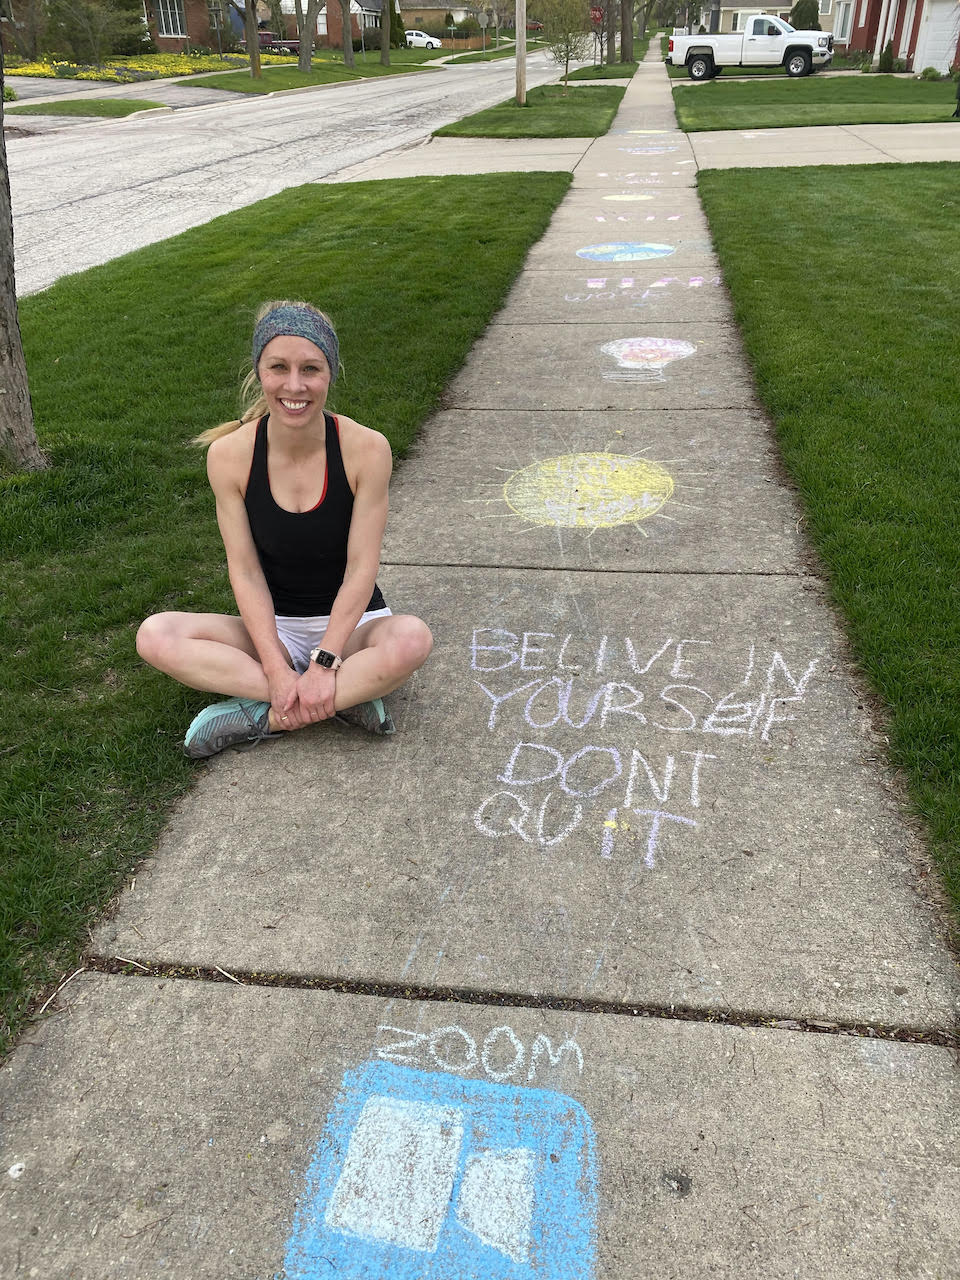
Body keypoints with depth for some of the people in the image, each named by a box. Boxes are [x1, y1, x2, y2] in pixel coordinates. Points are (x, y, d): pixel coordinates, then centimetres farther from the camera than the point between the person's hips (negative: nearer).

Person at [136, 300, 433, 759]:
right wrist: (278, 669, -20)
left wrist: (324, 664, -22)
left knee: (412, 638, -34)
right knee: (155, 636, -21)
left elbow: (361, 567, -15)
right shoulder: (230, 454, -12)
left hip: (351, 622, -2)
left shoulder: (365, 449, -17)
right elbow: (245, 572, -11)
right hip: (272, 626, 2)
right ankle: (347, 697, -22)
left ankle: (261, 717, -19)